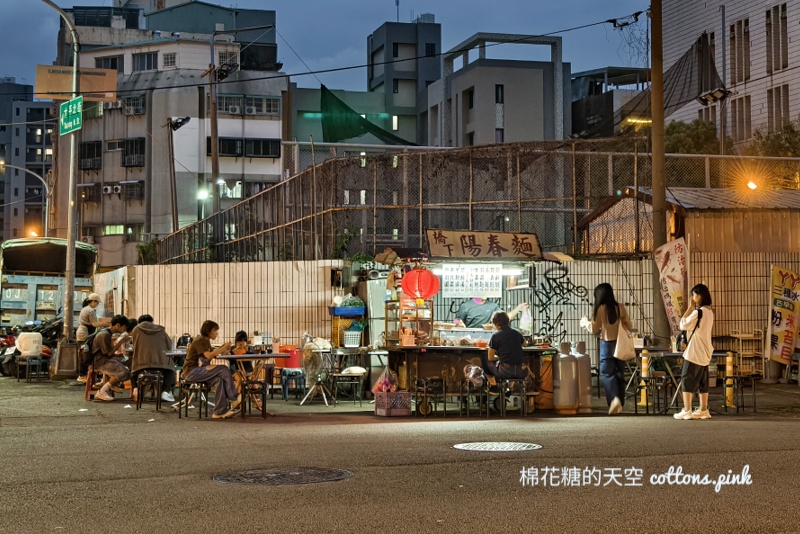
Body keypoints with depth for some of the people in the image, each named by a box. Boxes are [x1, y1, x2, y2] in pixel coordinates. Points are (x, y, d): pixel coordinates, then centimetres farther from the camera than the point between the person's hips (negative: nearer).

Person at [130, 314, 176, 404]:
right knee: (170, 369, 30)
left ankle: (135, 389, 16)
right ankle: (166, 391, 13)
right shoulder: (161, 330, 7)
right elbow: (169, 346, 16)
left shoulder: (136, 329, 5)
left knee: (133, 366, 32)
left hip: (142, 363, 0)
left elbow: (135, 348, 14)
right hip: (161, 362, 0)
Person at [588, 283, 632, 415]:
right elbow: (629, 326, 6)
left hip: (607, 344, -4)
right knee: (619, 373, 11)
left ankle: (614, 398, -21)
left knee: (606, 373, 1)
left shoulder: (600, 309, -11)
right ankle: (619, 403, 14)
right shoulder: (620, 307, -1)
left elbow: (594, 330, -5)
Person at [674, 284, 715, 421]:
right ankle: (703, 410, 15)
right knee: (702, 382, 13)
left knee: (687, 380, -4)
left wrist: (690, 307, -9)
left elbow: (683, 325, -12)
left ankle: (687, 411, -7)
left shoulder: (698, 312, -18)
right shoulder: (709, 312, 10)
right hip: (705, 352, 9)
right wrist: (693, 308, 10)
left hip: (694, 353, -9)